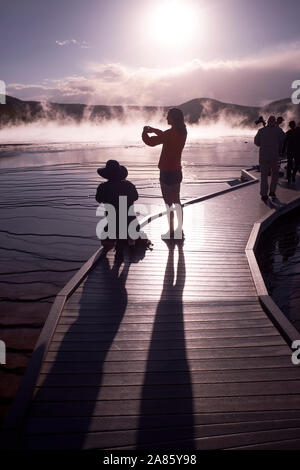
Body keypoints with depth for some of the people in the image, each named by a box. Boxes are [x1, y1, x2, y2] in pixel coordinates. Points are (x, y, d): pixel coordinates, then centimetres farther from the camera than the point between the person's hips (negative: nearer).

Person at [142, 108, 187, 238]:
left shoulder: (170, 133, -21)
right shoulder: (182, 132, 5)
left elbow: (151, 142, -18)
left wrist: (145, 132, 1)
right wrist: (153, 130, 16)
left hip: (167, 173, -8)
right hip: (177, 171, 8)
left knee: (169, 203, 1)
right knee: (177, 202, 16)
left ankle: (171, 232, 10)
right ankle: (179, 230, 26)